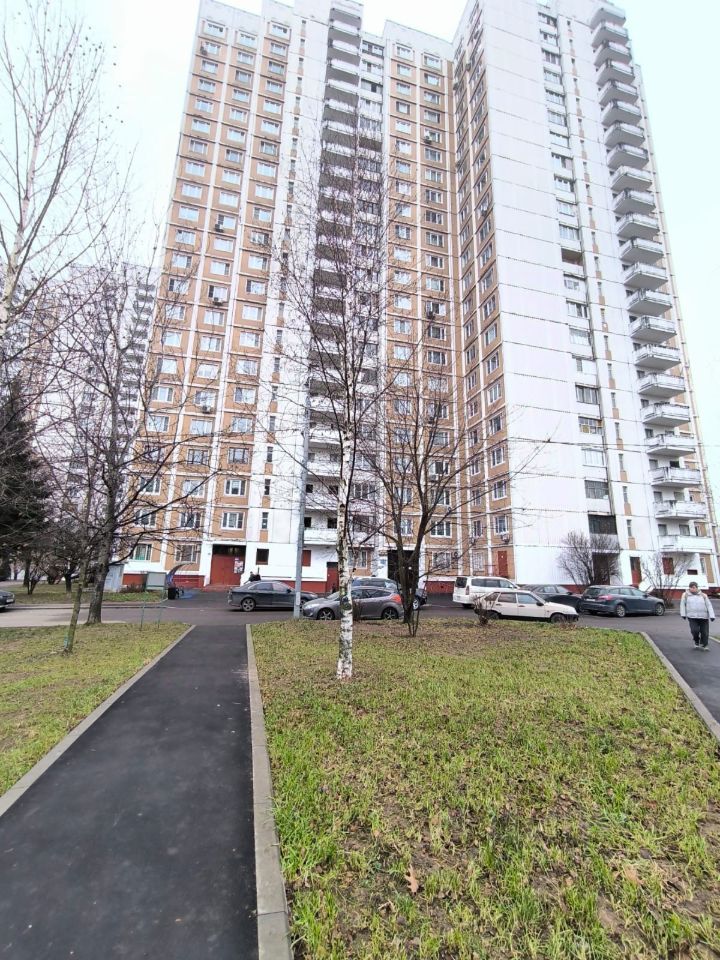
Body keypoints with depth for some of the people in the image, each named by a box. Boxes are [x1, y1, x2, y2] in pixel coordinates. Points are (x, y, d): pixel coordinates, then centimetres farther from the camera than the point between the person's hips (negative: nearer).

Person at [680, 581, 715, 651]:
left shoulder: (703, 595, 8)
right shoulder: (685, 595, 6)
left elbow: (709, 606, 5)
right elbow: (682, 605, 11)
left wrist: (712, 616, -6)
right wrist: (683, 614, 5)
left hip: (704, 617, 1)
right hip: (692, 617, -1)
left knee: (704, 632, 1)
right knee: (695, 630, -15)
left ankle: (704, 645, 23)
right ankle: (697, 642, 13)